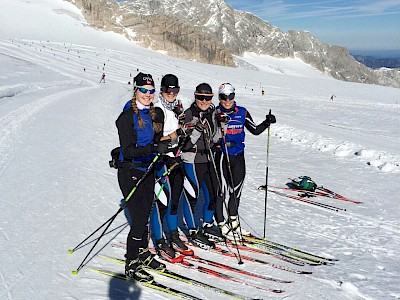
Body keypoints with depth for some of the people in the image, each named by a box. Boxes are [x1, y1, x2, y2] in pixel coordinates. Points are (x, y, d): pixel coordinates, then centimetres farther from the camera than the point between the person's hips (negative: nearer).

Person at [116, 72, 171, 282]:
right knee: (139, 219, -5)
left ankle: (143, 253, 35)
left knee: (145, 215, 17)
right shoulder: (127, 116, -16)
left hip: (148, 171, 7)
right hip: (130, 173, -7)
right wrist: (154, 149, -34)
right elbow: (128, 150, -23)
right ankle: (131, 264, 11)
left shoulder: (157, 114, 5)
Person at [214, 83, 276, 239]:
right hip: (221, 155, -4)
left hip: (238, 156, 4)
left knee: (236, 188, 13)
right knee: (221, 189, -2)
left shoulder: (242, 112, 7)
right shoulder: (216, 113, -4)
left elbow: (255, 130, 11)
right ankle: (221, 223, 13)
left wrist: (267, 123, -3)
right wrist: (220, 124, -31)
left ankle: (234, 221, 30)